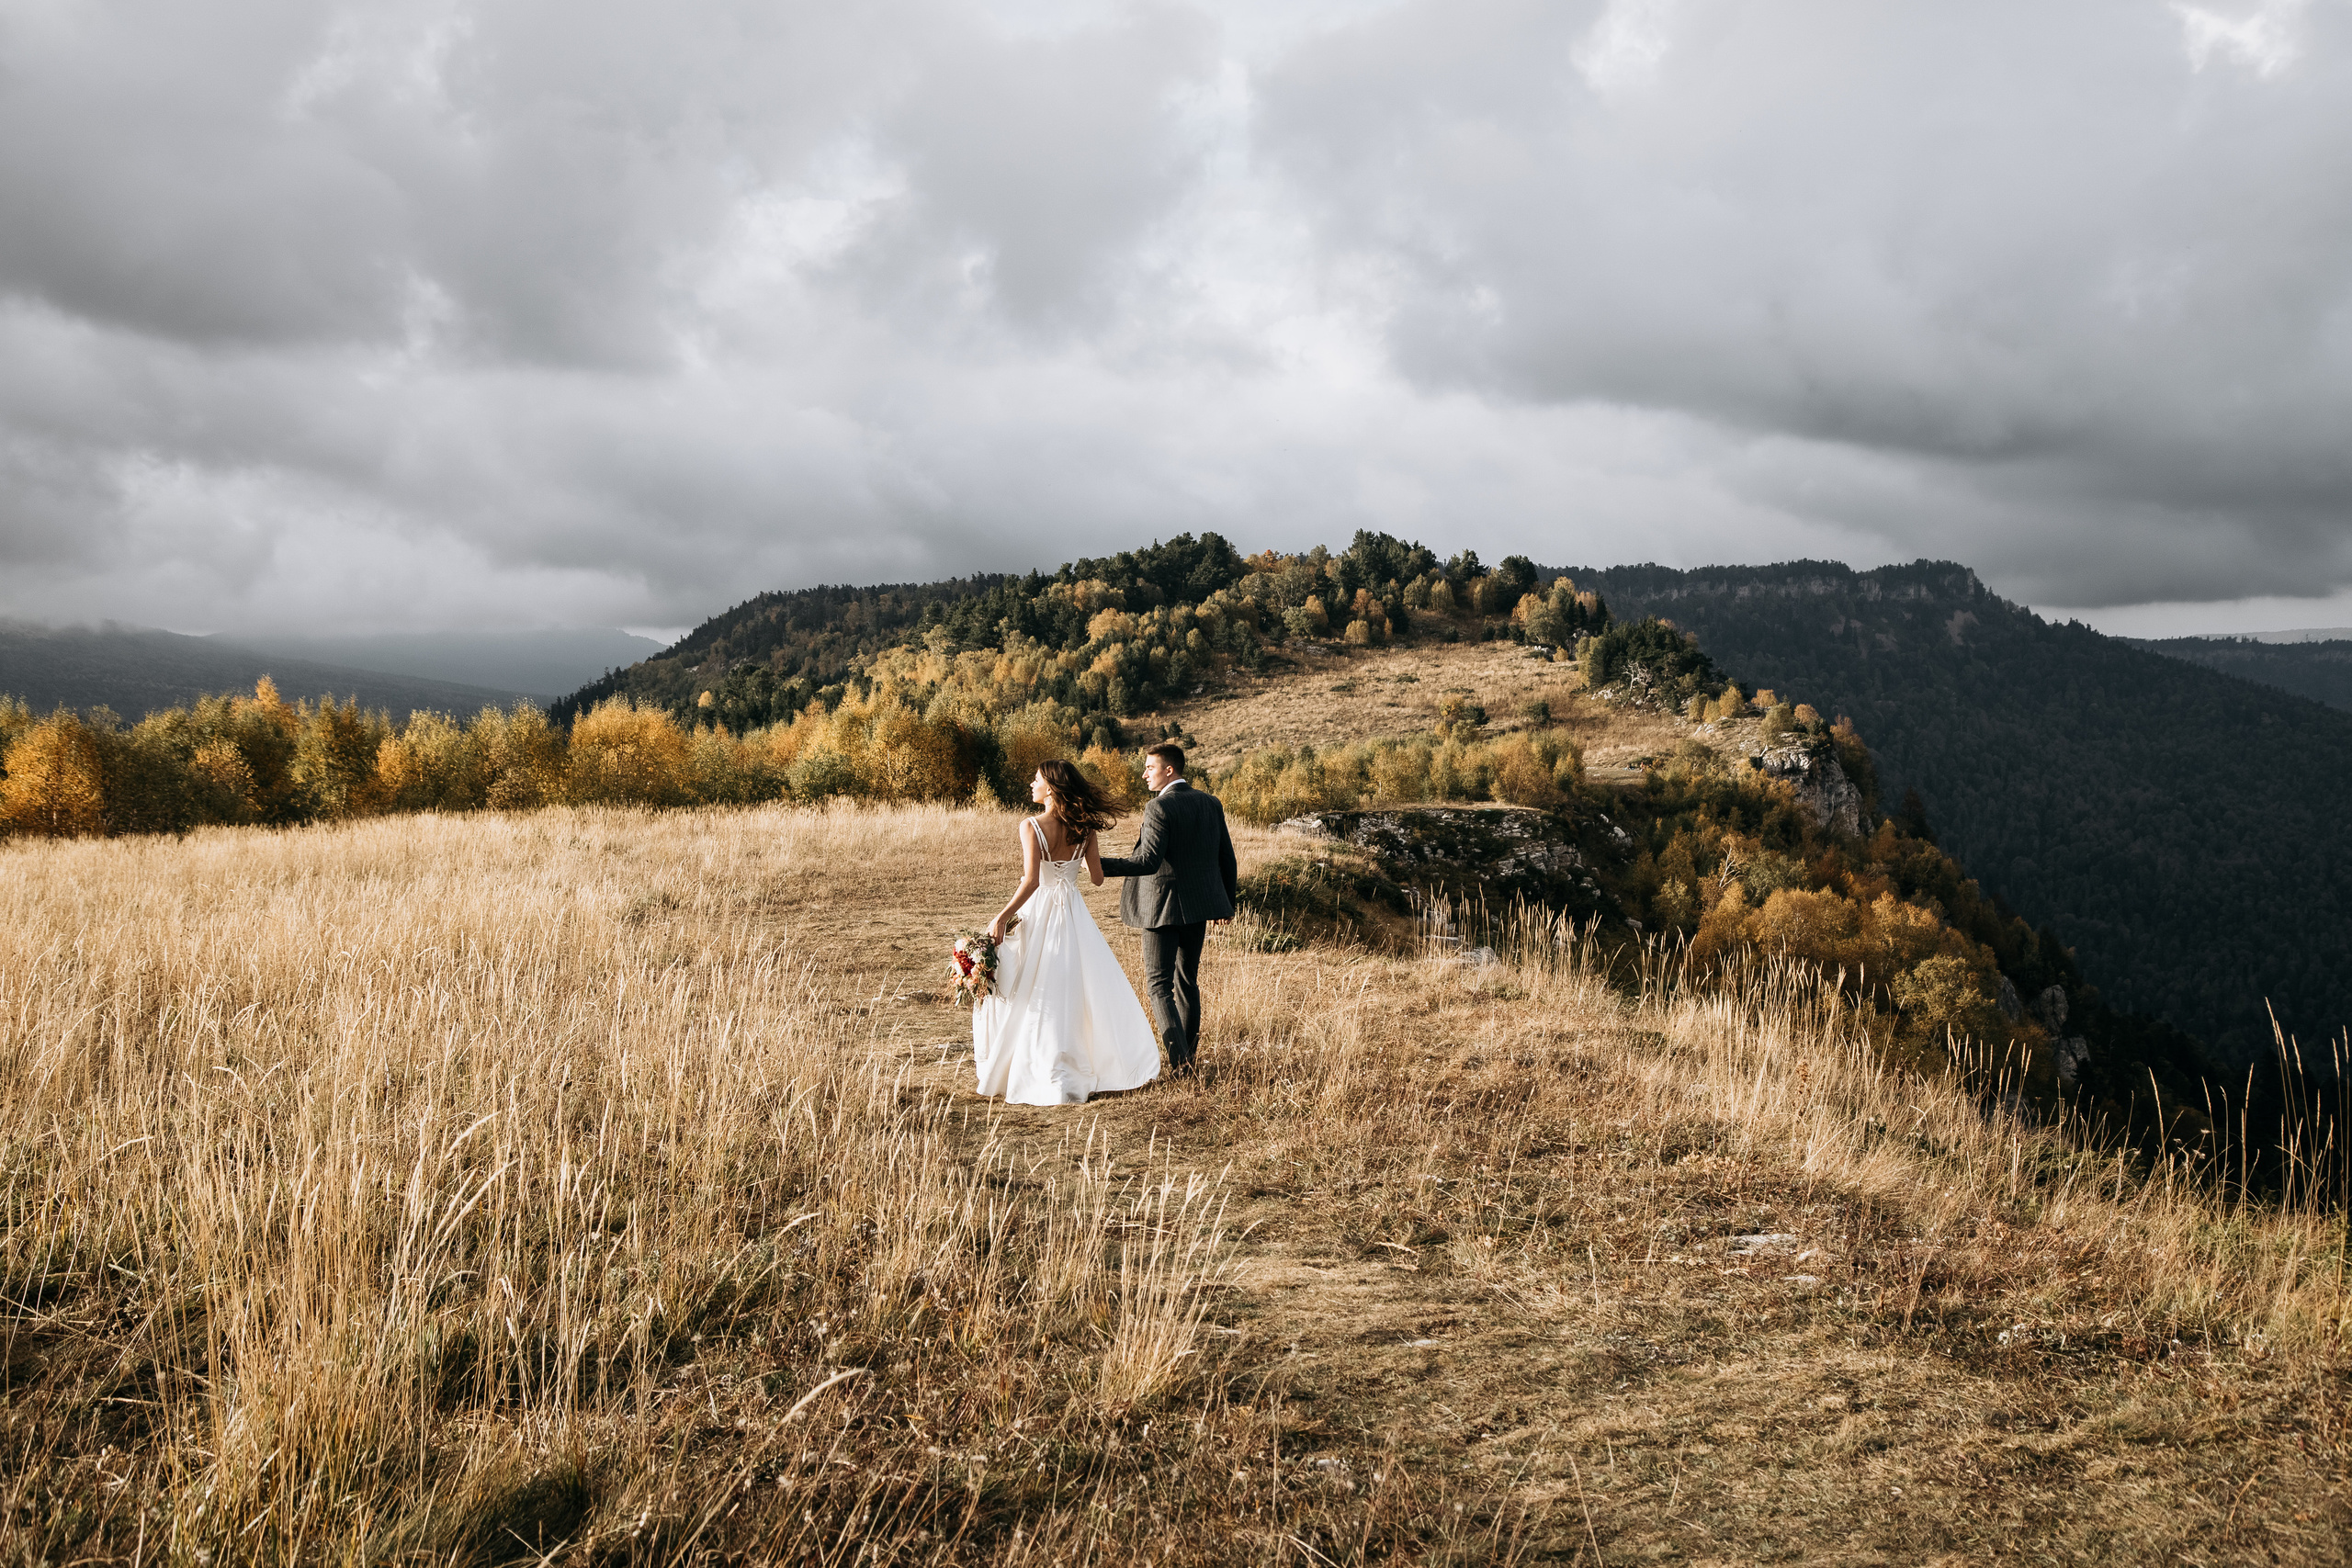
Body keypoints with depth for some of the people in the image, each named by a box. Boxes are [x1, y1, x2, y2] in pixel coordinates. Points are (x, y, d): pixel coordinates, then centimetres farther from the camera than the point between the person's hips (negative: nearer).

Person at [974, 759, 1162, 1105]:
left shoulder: (1031, 826, -14)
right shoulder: (1084, 828, -1)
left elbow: (1031, 881, -24)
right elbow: (1097, 878, 3)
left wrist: (1002, 918, -19)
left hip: (1039, 913, -4)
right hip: (1073, 913, 4)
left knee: (1036, 996, 5)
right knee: (1086, 988, 16)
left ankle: (1048, 1080, 7)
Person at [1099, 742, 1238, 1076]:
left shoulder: (1159, 807, -16)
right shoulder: (1211, 804, 6)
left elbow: (1148, 861, -23)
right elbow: (1226, 857, 12)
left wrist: (1102, 866, -19)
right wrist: (1226, 901, 23)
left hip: (1163, 907, -7)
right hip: (1199, 906, 7)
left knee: (1159, 983, -1)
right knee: (1187, 980, 18)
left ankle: (1178, 1058, -12)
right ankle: (1189, 1054, 22)